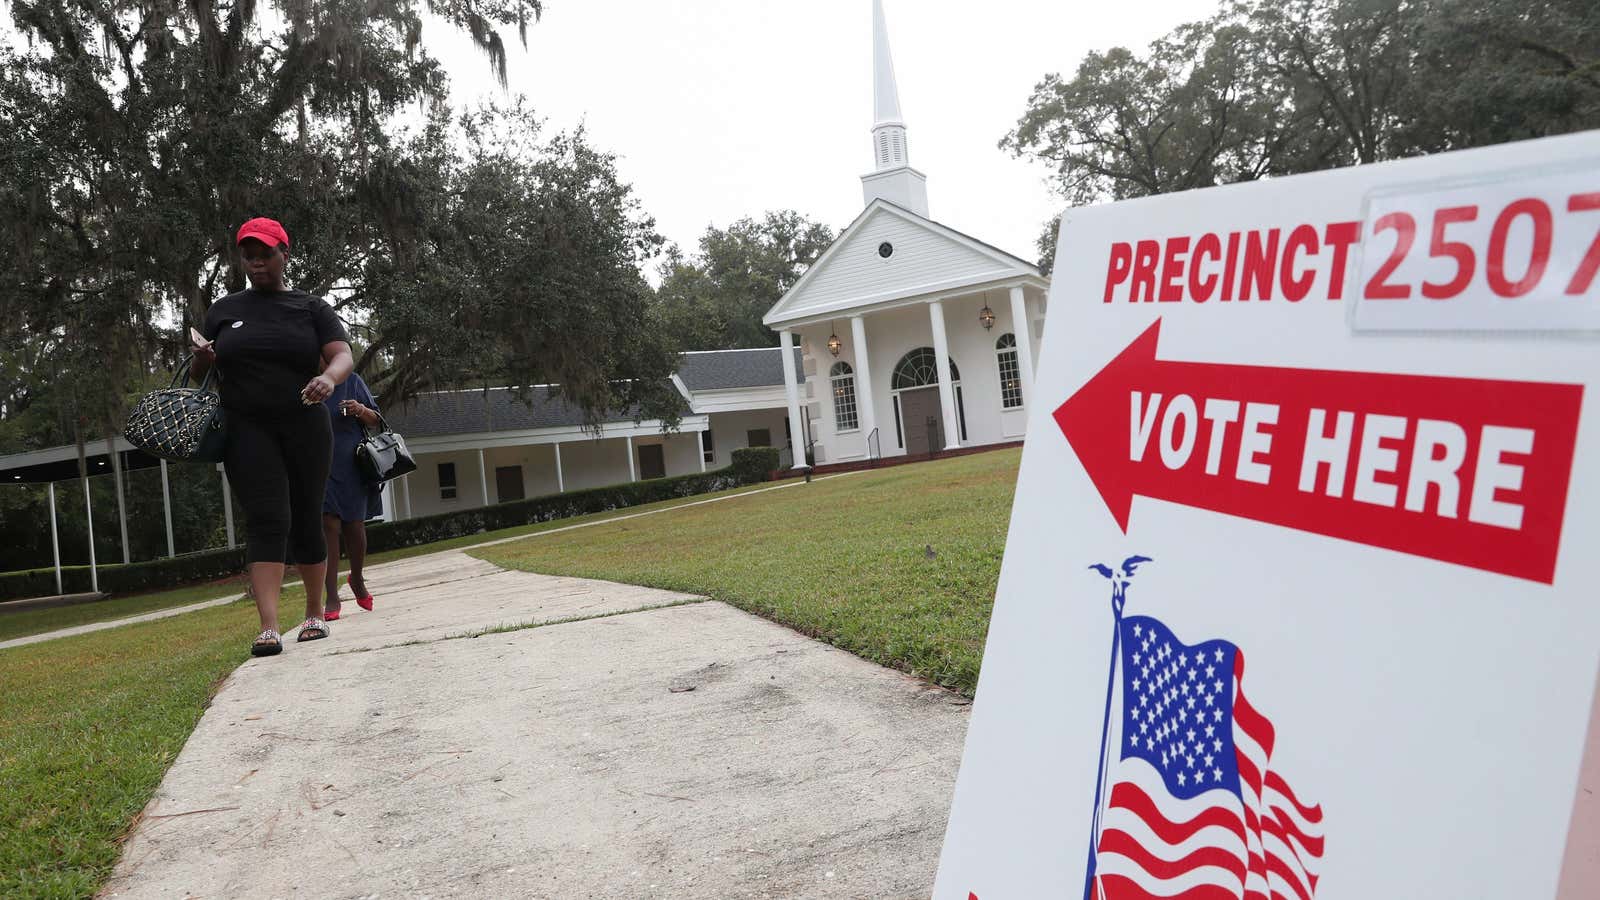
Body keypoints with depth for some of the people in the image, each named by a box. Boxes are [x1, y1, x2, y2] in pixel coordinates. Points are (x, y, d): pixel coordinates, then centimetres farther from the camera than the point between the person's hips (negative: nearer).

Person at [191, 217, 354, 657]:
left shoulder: (312, 308, 7)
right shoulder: (224, 310, 13)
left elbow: (344, 355, -7)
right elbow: (199, 374, 19)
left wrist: (328, 377, -31)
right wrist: (203, 358, -6)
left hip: (304, 427, 0)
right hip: (247, 429, 0)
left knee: (306, 521, 6)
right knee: (267, 519, -14)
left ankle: (315, 613, 24)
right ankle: (269, 628, -21)